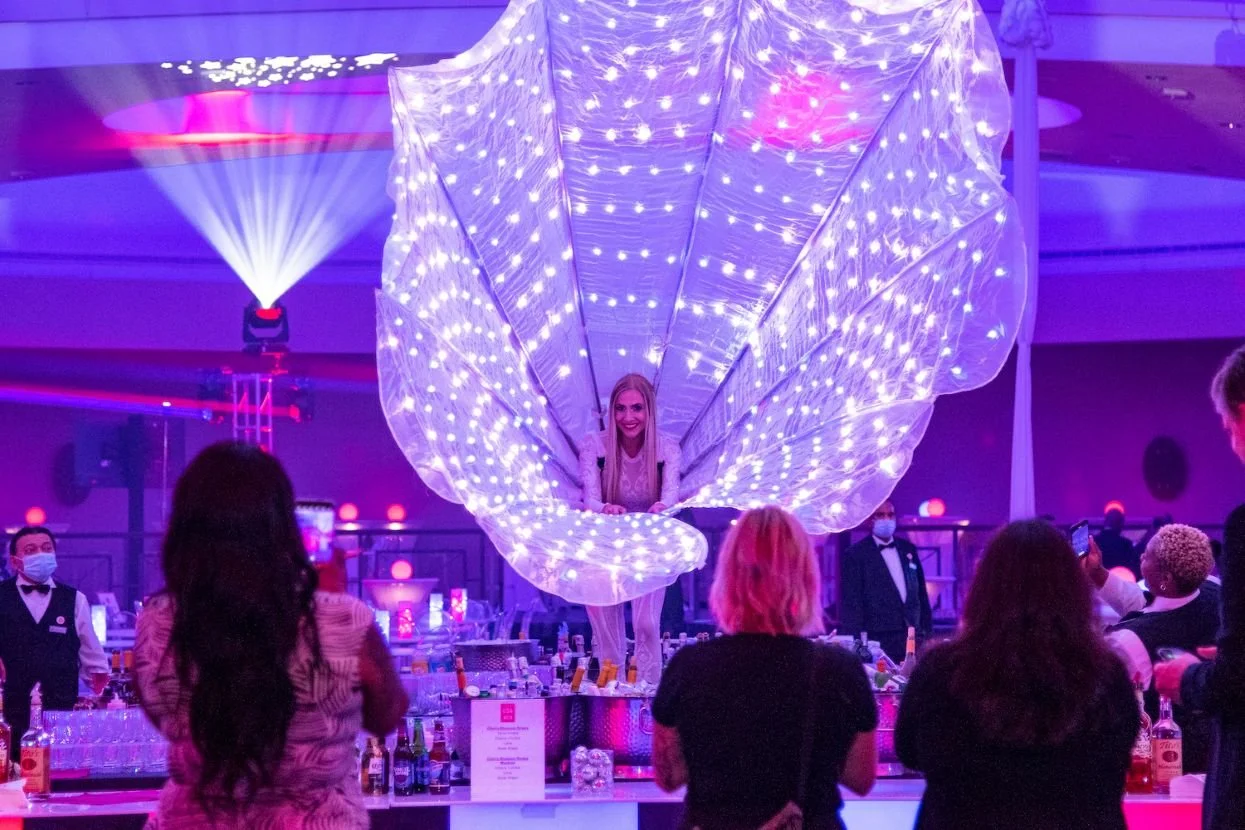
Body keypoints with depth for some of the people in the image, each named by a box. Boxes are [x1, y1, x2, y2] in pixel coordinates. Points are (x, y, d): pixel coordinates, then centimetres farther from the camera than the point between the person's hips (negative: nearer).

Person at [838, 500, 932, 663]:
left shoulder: (908, 549, 14)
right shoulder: (854, 555, 0)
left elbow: (921, 593, 18)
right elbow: (851, 605, -4)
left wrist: (926, 631, 12)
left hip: (914, 641, 4)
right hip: (879, 642, -4)